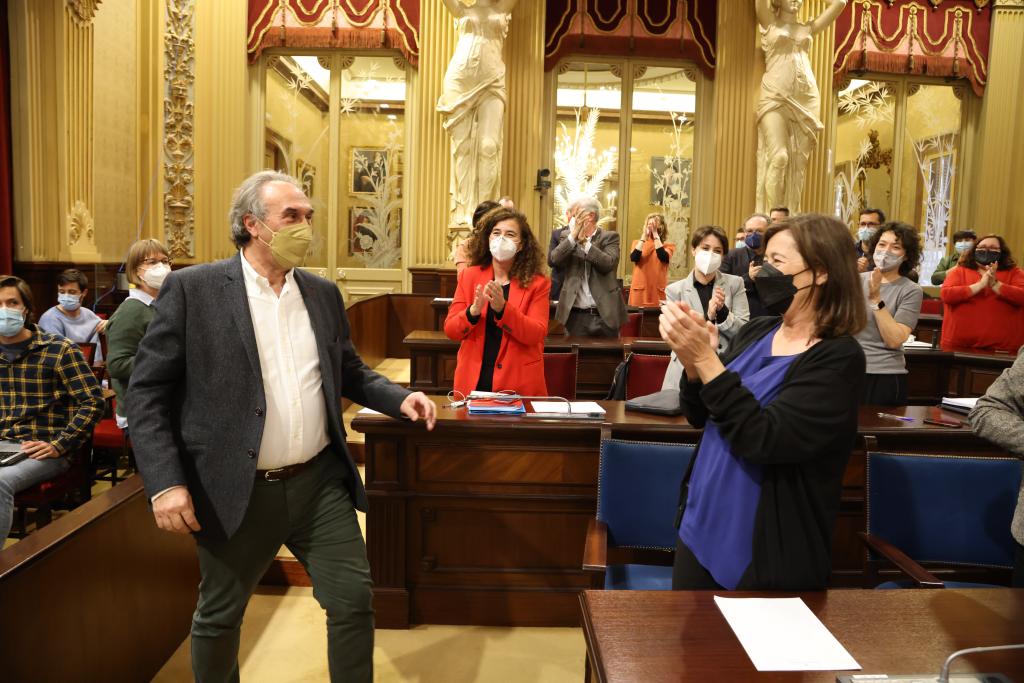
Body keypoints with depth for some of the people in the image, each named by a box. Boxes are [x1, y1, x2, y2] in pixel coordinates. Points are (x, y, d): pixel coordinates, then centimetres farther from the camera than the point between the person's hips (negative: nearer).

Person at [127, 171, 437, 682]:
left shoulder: (323, 293, 7)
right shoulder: (192, 288, -8)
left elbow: (350, 373, 16)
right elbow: (146, 392, -8)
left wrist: (399, 398, -2)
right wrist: (165, 483, -16)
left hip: (321, 482, 3)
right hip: (237, 493, -3)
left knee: (354, 601, 7)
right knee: (219, 617, 17)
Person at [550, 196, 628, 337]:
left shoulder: (610, 237, 2)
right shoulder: (568, 236, 9)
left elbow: (608, 264, -15)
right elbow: (555, 259, -8)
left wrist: (584, 241, -17)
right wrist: (573, 235, -16)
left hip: (605, 314, -1)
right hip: (576, 315, 2)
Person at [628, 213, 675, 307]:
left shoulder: (668, 246, 6)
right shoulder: (638, 243, 10)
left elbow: (664, 257, -16)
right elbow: (633, 258, -9)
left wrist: (655, 234, -14)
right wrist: (644, 236, -12)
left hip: (658, 290, -1)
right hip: (640, 289, 1)